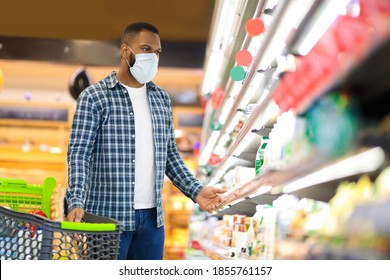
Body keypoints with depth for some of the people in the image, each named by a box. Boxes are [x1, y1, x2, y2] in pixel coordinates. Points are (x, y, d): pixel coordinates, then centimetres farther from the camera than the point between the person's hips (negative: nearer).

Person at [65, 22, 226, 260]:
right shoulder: (94, 97, -4)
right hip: (109, 216, -5)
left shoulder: (162, 99, 12)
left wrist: (196, 190, 6)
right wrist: (76, 202, -23)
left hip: (152, 217, 5)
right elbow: (79, 155, -10)